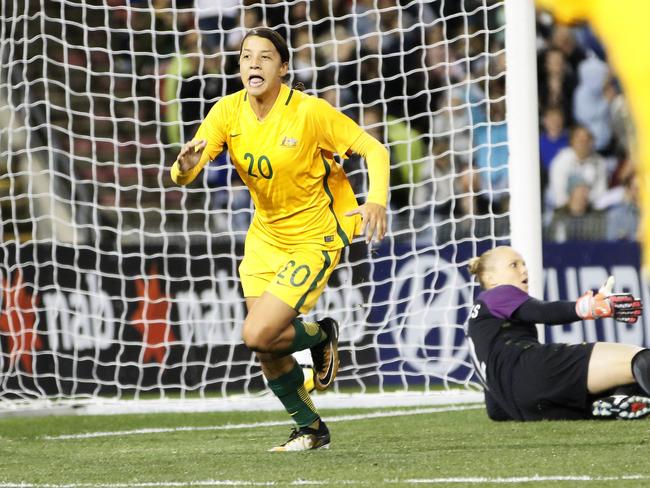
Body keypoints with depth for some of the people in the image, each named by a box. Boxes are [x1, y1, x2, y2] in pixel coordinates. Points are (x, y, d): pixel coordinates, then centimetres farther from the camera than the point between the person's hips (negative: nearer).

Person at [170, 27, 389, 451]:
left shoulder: (309, 111, -21)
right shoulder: (228, 111, -9)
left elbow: (374, 150, -17)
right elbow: (181, 177, -14)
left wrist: (377, 201, -35)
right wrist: (186, 166, -40)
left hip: (314, 237, -5)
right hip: (265, 236, 5)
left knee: (258, 336, -17)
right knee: (267, 349, 6)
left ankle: (321, 336, 14)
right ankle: (311, 429, 29)